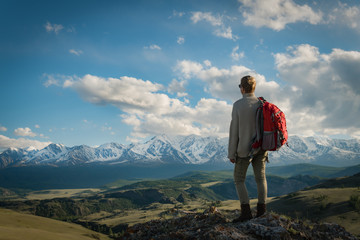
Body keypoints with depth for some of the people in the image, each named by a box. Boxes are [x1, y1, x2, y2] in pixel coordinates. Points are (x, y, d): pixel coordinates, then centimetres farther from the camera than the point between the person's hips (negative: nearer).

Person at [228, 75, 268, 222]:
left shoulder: (237, 105, -13)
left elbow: (234, 131, -12)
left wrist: (231, 153, -6)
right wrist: (266, 148, 16)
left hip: (245, 149, -4)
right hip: (261, 148, 4)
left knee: (239, 180, 7)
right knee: (260, 178, 13)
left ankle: (246, 211, -1)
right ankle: (261, 209, 12)